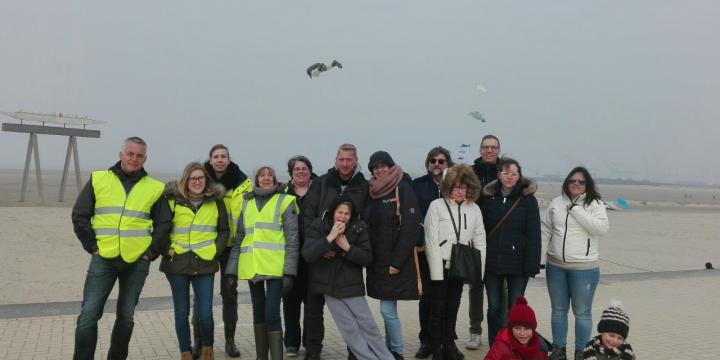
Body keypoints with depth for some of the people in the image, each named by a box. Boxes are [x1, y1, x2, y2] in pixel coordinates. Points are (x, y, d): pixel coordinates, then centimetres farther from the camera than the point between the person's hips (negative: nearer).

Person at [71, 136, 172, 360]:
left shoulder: (155, 188, 3)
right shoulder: (98, 179, 2)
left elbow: (164, 224, 7)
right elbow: (79, 216, 5)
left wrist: (151, 252, -1)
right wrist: (92, 246, -3)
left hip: (137, 262, 1)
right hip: (103, 259, 0)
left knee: (126, 316, 11)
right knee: (88, 315, -3)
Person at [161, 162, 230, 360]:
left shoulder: (216, 201, 5)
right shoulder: (173, 200, 0)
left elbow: (224, 231, 11)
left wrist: (215, 250, -1)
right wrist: (167, 249, -5)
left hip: (205, 264, 0)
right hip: (177, 264, 0)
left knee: (205, 313, -3)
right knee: (182, 312, 8)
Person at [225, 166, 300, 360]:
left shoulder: (285, 201, 3)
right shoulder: (247, 202, 15)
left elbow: (292, 239, -3)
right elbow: (239, 239, 15)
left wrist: (289, 272, -11)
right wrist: (231, 270, 8)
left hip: (275, 267, -4)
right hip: (251, 267, 4)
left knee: (272, 312, -10)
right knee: (258, 311, 13)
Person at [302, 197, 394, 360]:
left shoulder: (359, 228, -4)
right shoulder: (318, 226, -5)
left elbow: (368, 258, -7)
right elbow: (307, 255, -16)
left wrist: (347, 247, -21)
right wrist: (329, 238, -25)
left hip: (352, 286, 0)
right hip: (329, 287, 0)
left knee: (368, 326, 2)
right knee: (350, 330, 2)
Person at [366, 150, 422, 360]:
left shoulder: (403, 189, -9)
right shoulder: (373, 192, 12)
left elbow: (411, 228, -15)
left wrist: (397, 261, -18)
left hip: (395, 260, -6)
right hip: (378, 259, 6)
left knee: (387, 310, -5)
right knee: (388, 309, 13)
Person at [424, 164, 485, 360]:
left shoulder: (474, 209, 3)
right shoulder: (437, 206, -8)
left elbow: (479, 240, 5)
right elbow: (431, 241, -11)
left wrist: (479, 269, -1)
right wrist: (437, 270, -15)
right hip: (441, 266, -3)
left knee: (453, 307, 13)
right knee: (439, 307, 3)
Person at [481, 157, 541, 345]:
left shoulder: (528, 199, -4)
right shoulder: (488, 197, 4)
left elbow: (534, 235, -7)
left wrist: (532, 264, -13)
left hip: (517, 264, -2)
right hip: (492, 262, 3)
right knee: (494, 307, 10)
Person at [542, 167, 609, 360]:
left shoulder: (595, 204, -5)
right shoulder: (556, 203, 5)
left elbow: (602, 228, -20)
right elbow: (546, 229, 11)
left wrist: (576, 209, -18)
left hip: (584, 268, -4)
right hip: (555, 266, 4)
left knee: (582, 313, 5)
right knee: (558, 310, 15)